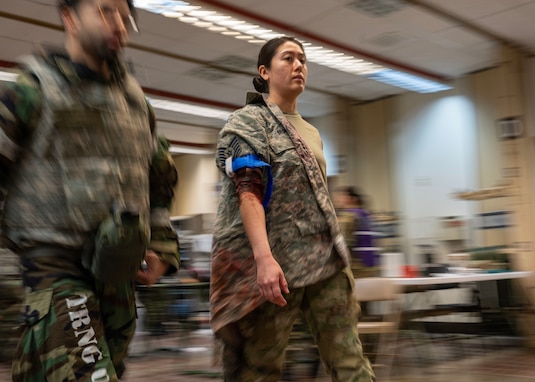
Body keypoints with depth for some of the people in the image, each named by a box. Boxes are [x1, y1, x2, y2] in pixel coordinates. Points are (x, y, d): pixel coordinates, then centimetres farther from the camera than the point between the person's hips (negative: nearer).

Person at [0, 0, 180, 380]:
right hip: (57, 266, -6)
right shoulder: (34, 90, -3)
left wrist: (163, 249, 13)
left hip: (118, 271, 6)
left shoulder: (137, 101, 15)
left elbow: (161, 181, 22)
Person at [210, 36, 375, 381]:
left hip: (324, 260, 7)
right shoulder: (248, 121, 0)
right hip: (274, 262, -6)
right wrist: (264, 258, -27)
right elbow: (248, 193, -14)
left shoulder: (311, 133, 22)